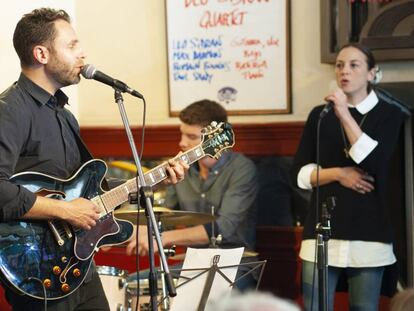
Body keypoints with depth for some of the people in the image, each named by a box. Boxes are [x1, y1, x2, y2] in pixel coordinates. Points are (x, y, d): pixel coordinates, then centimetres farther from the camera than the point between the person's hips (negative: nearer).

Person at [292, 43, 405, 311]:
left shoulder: (390, 114, 3)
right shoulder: (320, 115, 10)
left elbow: (375, 164, -14)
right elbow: (300, 172, 6)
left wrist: (345, 115, -18)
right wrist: (338, 173, -10)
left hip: (369, 232, -2)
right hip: (322, 229, 2)